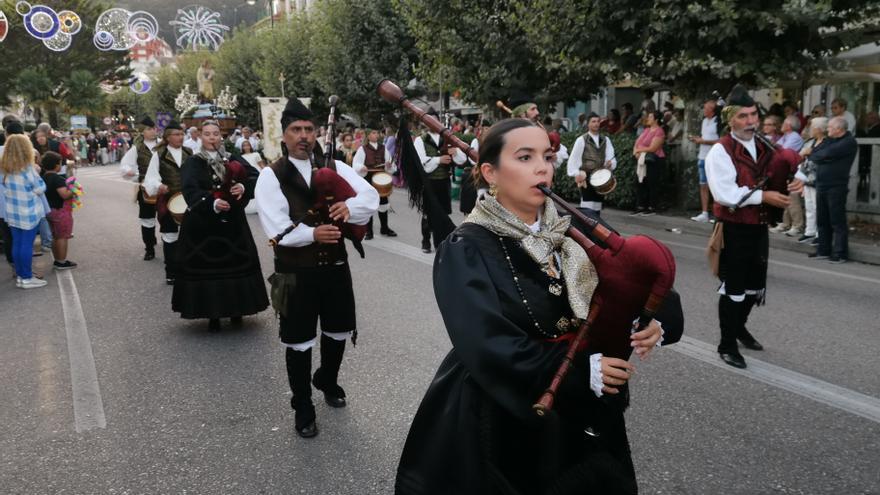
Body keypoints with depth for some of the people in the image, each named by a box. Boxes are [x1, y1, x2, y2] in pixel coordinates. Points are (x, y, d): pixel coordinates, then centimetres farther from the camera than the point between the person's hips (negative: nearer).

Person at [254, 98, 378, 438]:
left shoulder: (334, 167, 5)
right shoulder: (271, 176, -6)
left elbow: (372, 196, -5)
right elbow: (276, 228, -16)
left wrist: (349, 206, -26)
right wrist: (312, 234, -30)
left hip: (335, 266, 4)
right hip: (296, 271, -4)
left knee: (339, 332, 19)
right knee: (299, 342, 8)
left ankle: (328, 381, 49)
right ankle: (303, 408, 27)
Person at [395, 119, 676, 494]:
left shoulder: (571, 234, 0)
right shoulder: (466, 251, -16)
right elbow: (488, 348, -25)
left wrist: (642, 324, -22)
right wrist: (581, 372, -27)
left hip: (576, 415, 5)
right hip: (499, 423, -5)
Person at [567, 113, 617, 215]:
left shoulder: (606, 140, 11)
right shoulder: (581, 140, -3)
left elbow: (611, 157, 4)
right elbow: (573, 159, -7)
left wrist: (610, 163, -19)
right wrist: (576, 174, -18)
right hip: (587, 177, -5)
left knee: (597, 207, 13)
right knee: (587, 208, -12)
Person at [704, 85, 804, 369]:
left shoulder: (765, 148, 8)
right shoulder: (720, 152, -14)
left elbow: (789, 166, 20)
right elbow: (724, 194, -24)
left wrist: (795, 181, -3)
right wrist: (762, 196, -25)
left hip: (759, 228, 7)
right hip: (734, 230, -7)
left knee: (756, 286, 20)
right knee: (733, 288, 2)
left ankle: (739, 326, 43)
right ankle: (727, 345, 15)